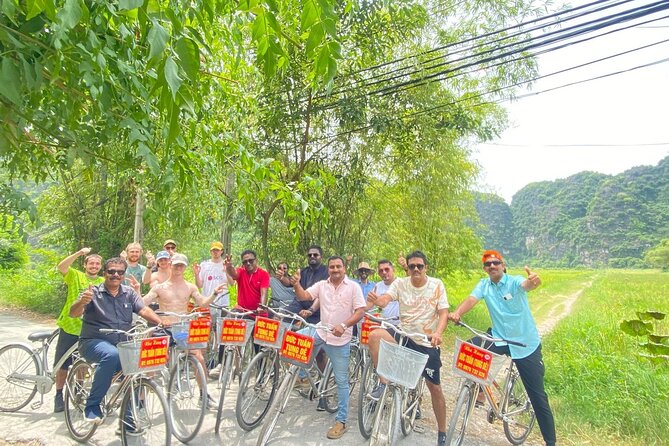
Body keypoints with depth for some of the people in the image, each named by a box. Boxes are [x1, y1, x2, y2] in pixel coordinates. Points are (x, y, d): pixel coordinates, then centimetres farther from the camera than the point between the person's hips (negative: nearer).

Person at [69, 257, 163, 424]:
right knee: (112, 355, -36)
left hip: (122, 344, 4)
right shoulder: (94, 292, -3)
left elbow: (144, 310, -3)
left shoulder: (129, 293, 8)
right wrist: (82, 301, -38)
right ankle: (92, 406, -18)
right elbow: (73, 314, -14)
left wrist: (161, 323, -23)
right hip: (94, 342, -4)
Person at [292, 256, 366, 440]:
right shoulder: (321, 285, 2)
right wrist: (297, 284, -25)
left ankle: (341, 421, 17)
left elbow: (360, 311, -13)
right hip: (320, 333, 4)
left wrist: (344, 325, -27)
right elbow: (303, 296, -4)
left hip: (340, 340, -4)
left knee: (341, 381, 3)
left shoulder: (353, 287, -9)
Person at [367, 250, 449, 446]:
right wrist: (376, 300, -47)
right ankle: (383, 381, -11)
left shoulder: (437, 285, -6)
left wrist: (438, 333, -29)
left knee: (435, 388, 5)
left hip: (427, 342, -1)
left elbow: (443, 313, -9)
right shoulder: (400, 283, -5)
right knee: (375, 335, -27)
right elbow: (385, 299, -22)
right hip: (404, 335, 1)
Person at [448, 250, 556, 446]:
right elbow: (471, 300, -18)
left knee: (538, 397, 4)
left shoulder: (514, 281, -15)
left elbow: (526, 284, -38)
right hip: (500, 338, 3)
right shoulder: (484, 285, -3)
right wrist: (457, 313, -39)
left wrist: (534, 281, -63)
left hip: (526, 344, -3)